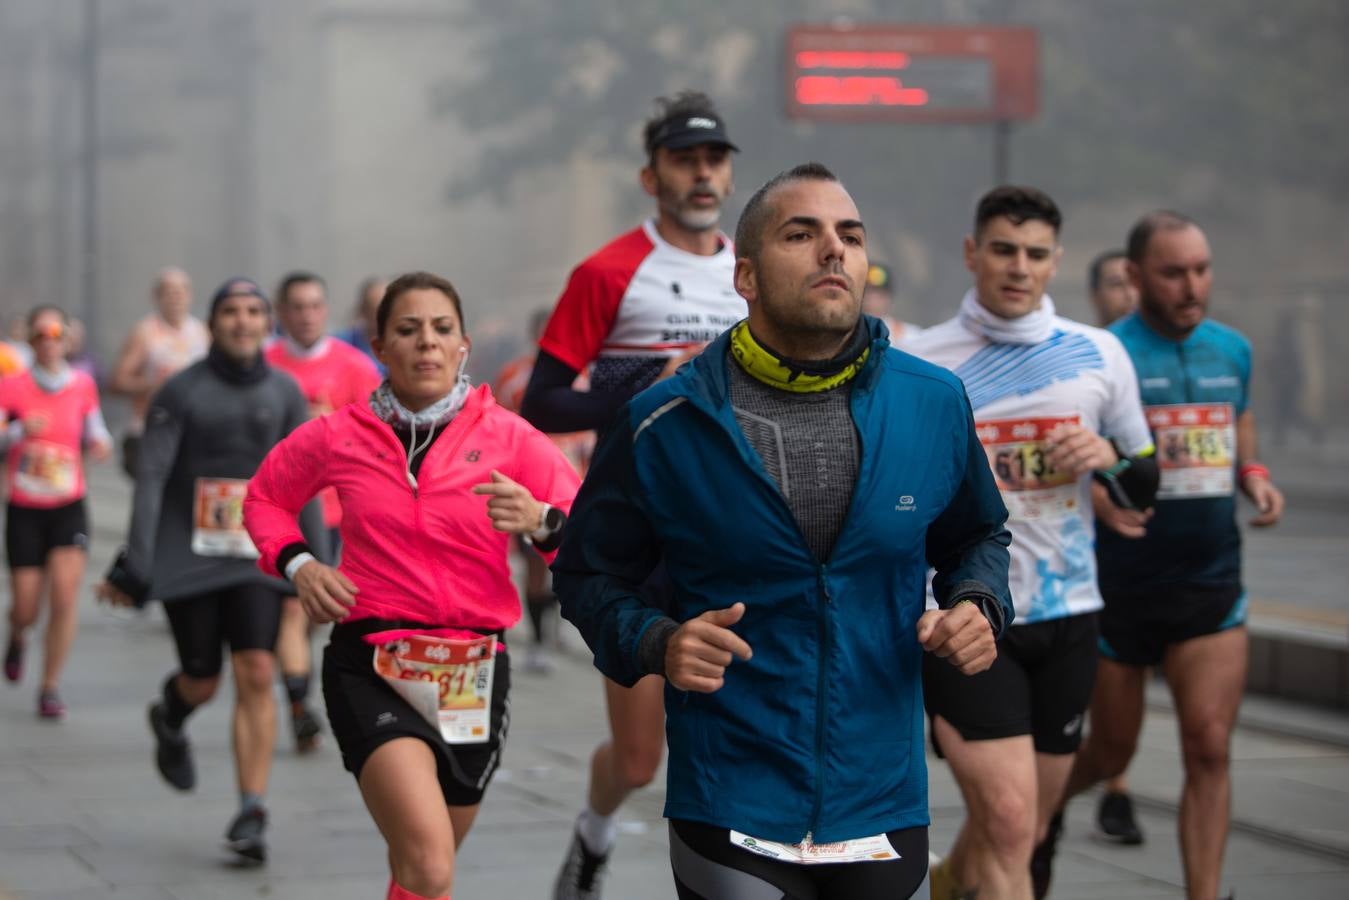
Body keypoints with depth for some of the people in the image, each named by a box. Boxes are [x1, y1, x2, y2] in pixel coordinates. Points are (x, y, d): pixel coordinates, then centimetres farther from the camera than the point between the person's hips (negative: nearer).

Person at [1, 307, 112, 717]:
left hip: (69, 509, 1)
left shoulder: (82, 386, 1)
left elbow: (94, 433, 14)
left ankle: (50, 688, 0)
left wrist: (100, 443, -8)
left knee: (65, 596, -14)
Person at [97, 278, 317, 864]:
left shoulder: (284, 392, 5)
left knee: (256, 676, -11)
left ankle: (251, 815, -7)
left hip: (257, 555, 2)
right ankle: (170, 719, 43)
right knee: (203, 683, 4)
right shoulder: (181, 393, -4)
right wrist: (135, 566, -15)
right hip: (188, 556, -2)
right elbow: (151, 479, -8)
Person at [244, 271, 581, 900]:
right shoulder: (339, 438, 0)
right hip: (370, 665, -2)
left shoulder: (507, 437, -1)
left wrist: (541, 521, -24)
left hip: (474, 672, 2)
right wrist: (297, 563, 1)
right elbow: (265, 499, 19)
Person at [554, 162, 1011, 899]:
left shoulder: (935, 405, 0)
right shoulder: (663, 425, -7)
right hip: (728, 812, -3)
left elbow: (976, 536, 17)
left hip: (888, 807, 3)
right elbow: (589, 573, 4)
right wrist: (655, 644, -15)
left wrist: (977, 605, -3)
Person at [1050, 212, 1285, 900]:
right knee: (1109, 753, 11)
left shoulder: (1233, 350, 7)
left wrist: (1255, 478, -2)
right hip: (1120, 587, -3)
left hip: (1211, 585, 3)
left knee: (1210, 748, -8)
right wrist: (1098, 496, -29)